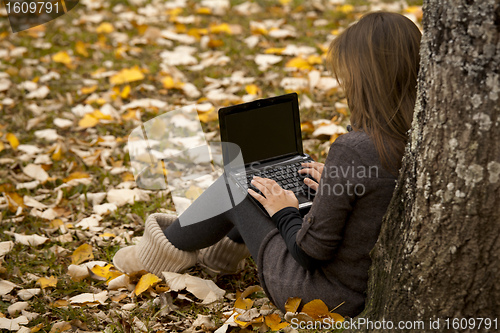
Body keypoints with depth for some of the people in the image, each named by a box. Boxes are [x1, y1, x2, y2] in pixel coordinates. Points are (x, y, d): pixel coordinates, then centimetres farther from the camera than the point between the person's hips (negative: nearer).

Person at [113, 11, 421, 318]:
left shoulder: (352, 150, -30)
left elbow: (310, 252, -22)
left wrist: (284, 212, -4)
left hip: (324, 297, -7)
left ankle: (172, 247, 34)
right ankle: (227, 244, 44)